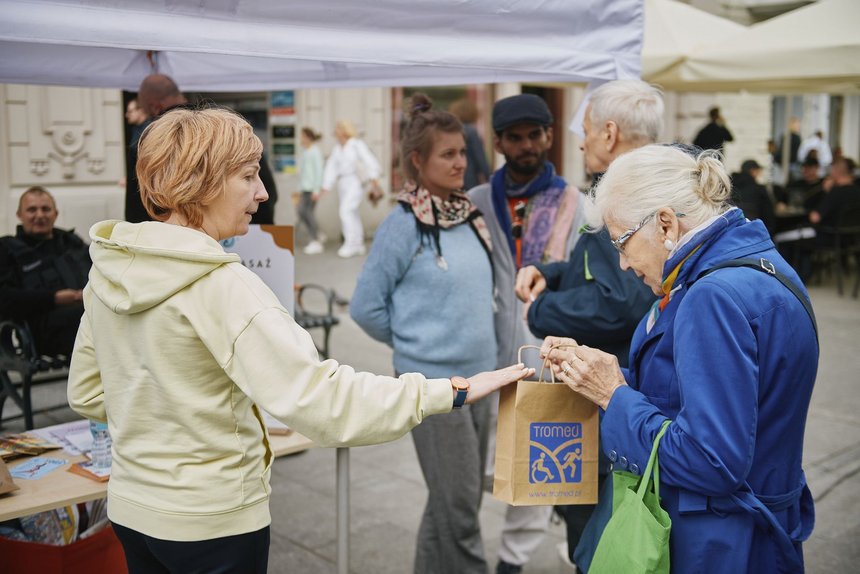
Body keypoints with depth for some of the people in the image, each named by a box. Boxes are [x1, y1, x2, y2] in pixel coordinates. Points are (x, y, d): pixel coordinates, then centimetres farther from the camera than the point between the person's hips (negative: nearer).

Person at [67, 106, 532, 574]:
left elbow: (85, 394, 9)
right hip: (211, 521, -7)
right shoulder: (220, 287, -25)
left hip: (130, 506, 7)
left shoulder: (108, 270, -1)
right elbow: (319, 399, -32)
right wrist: (453, 391, -29)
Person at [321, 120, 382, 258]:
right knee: (352, 214, 11)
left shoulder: (357, 145, -7)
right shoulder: (337, 148, 12)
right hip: (342, 183, 7)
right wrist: (326, 186, 6)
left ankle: (350, 244, -14)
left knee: (346, 210, -18)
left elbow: (369, 161, -17)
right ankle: (359, 245, 19)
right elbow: (332, 167, 11)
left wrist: (373, 177, -31)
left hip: (355, 182, -7)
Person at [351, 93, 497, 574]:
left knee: (457, 500, 17)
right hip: (434, 380, -7)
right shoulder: (404, 224, -12)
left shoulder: (471, 215, 7)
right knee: (459, 506, -1)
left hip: (480, 374, 7)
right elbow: (366, 306, -8)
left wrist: (475, 339, 9)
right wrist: (414, 340, -2)